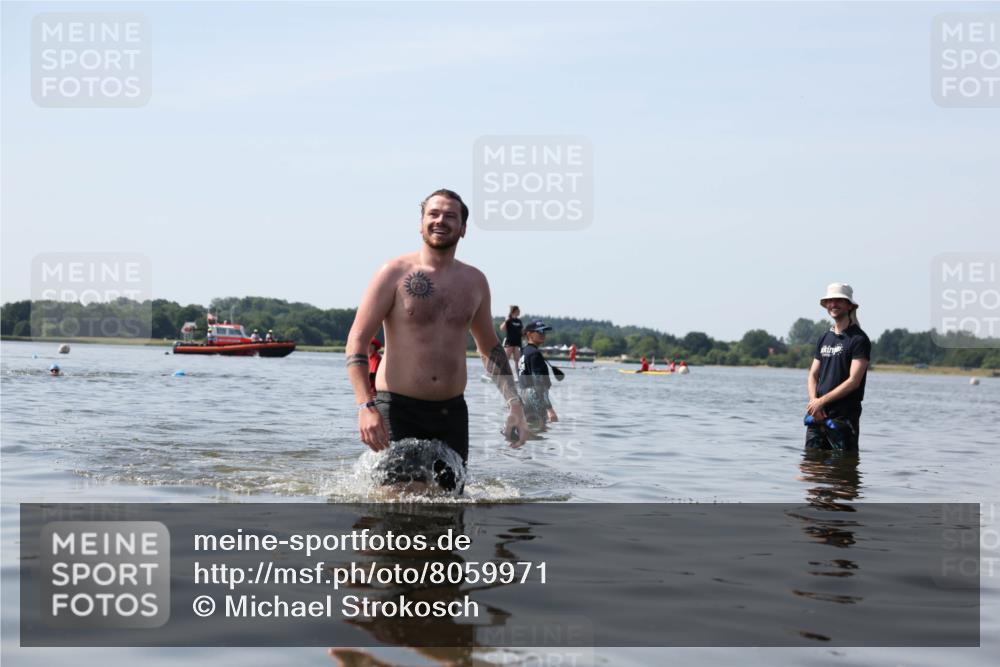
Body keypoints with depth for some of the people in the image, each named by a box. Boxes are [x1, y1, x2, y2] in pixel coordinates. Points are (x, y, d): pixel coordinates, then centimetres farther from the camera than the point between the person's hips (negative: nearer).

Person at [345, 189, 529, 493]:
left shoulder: (475, 281, 10)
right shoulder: (396, 273, -4)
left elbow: (490, 348, 21)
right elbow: (356, 342, -7)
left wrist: (515, 405, 10)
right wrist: (366, 406, -19)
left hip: (452, 412, 4)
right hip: (398, 409, -4)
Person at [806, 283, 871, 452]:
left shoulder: (859, 339, -5)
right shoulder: (824, 339, 17)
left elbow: (853, 381, -12)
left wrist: (822, 401, -13)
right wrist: (814, 401, -5)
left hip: (844, 418, -6)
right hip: (818, 416, 6)